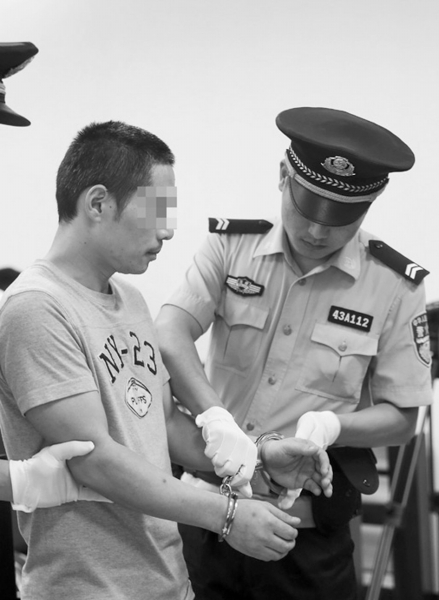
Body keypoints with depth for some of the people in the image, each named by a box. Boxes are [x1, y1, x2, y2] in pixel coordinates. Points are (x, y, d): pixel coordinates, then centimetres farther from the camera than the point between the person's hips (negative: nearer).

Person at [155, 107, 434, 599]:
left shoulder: (395, 287, -3)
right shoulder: (229, 247, 0)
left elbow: (400, 419, 0)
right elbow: (168, 337, -15)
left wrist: (330, 425, -19)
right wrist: (216, 419, -31)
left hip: (307, 530, -1)